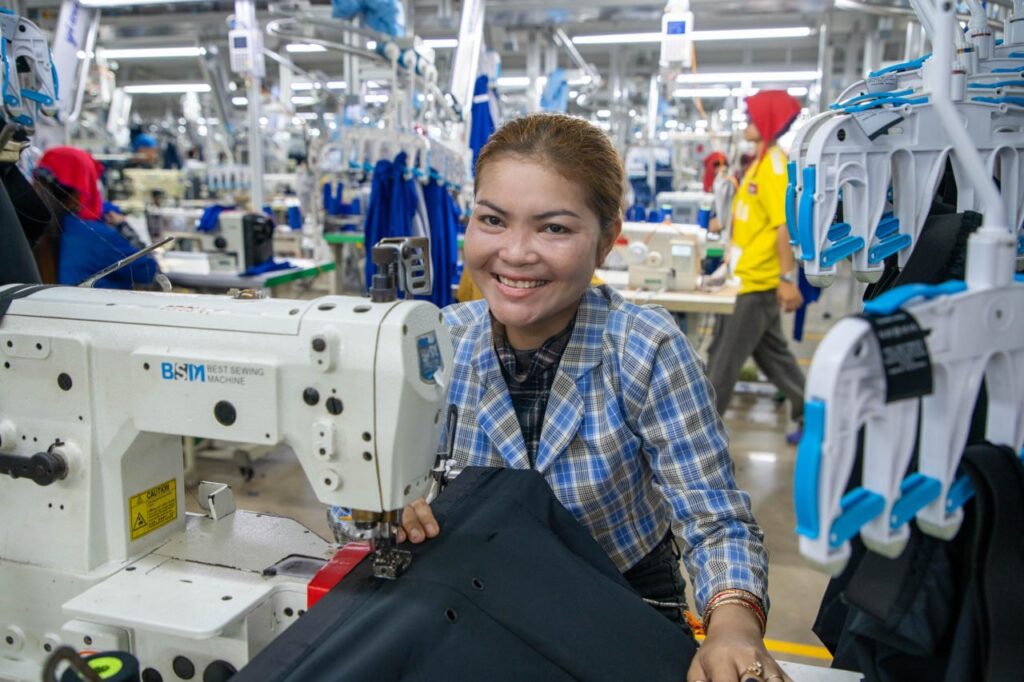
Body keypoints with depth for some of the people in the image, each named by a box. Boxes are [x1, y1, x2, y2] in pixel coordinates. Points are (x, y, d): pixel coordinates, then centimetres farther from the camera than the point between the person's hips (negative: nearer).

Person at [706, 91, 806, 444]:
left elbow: (785, 224, -22)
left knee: (724, 358, -1)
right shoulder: (762, 162, 13)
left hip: (758, 282, -10)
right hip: (748, 277, 10)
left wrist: (788, 278, -24)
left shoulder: (775, 165, -16)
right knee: (771, 352, 18)